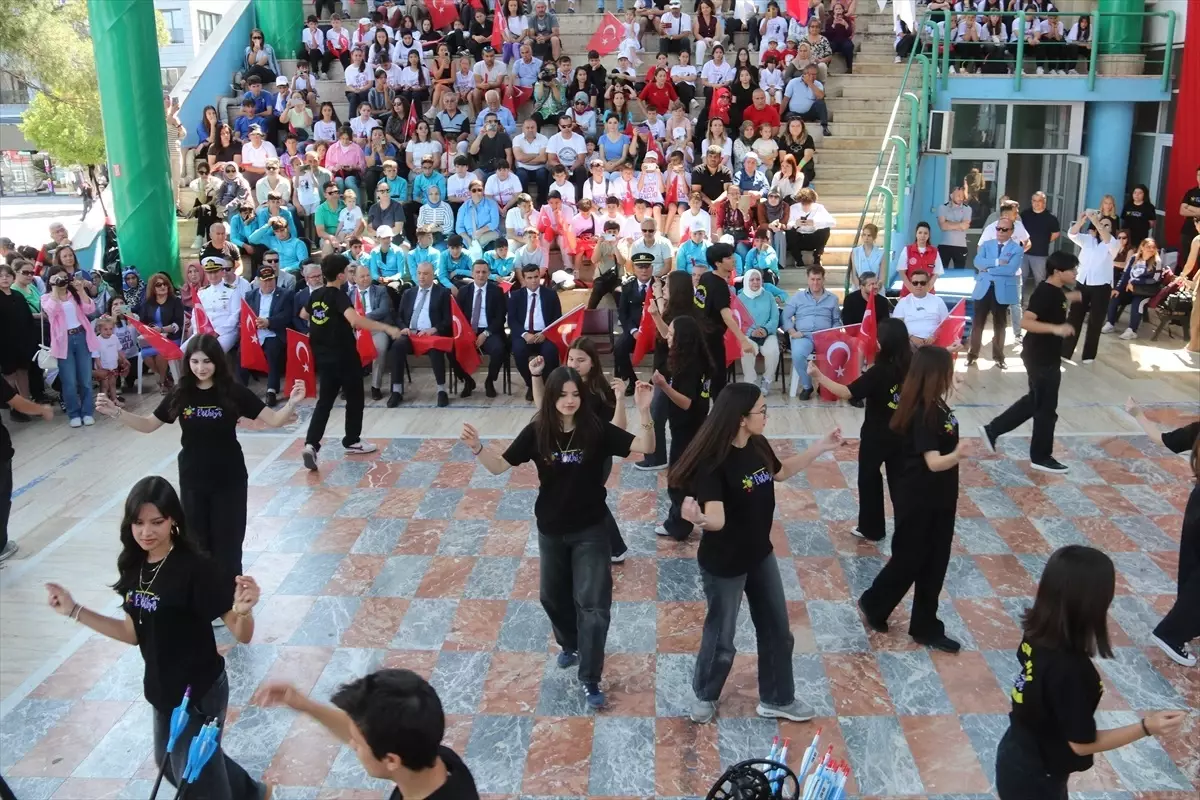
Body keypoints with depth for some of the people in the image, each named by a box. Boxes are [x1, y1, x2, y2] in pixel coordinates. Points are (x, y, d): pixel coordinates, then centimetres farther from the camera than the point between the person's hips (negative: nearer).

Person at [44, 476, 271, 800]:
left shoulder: (195, 568, -25)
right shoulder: (134, 566, -4)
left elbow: (242, 635, -25)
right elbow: (134, 633, 7)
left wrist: (243, 609, -46)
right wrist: (73, 610, 4)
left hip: (198, 692, -8)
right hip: (163, 690, 8)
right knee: (171, 764, 29)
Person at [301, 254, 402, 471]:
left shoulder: (315, 295, 4)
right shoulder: (339, 296, -18)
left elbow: (303, 315, 25)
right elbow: (355, 319, -36)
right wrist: (386, 328, -40)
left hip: (323, 356, 7)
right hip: (344, 356, -6)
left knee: (325, 401, 8)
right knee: (354, 398, 12)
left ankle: (311, 444, -7)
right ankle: (352, 441, 24)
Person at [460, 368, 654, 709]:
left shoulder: (597, 429, -15)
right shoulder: (537, 432, -10)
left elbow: (645, 447, -21)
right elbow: (498, 466, -7)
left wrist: (644, 412, -38)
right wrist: (478, 448, -27)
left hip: (591, 530, -3)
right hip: (551, 530, 3)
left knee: (592, 602, -3)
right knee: (553, 596, 20)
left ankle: (590, 680, 8)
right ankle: (570, 645, 49)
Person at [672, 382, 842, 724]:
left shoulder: (758, 446, -6)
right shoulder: (713, 462, -28)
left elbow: (781, 472, 16)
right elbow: (717, 519, -35)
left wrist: (820, 448, 10)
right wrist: (699, 519, -57)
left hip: (760, 555, 7)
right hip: (723, 564, -7)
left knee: (777, 631, 18)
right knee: (721, 637, 11)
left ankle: (777, 700, 39)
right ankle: (705, 695, 40)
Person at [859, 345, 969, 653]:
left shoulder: (936, 406, 3)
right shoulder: (923, 413, -26)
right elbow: (933, 462, -34)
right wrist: (957, 455, -50)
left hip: (939, 499, 9)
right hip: (919, 501, -9)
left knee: (933, 563, 15)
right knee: (909, 560, 7)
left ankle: (925, 628, 26)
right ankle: (873, 605, 31)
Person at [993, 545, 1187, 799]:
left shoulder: (1036, 635, -12)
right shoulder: (1070, 669, -34)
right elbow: (1082, 743, -22)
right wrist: (1146, 727, -23)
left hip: (1016, 757, 7)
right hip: (1034, 779, -7)